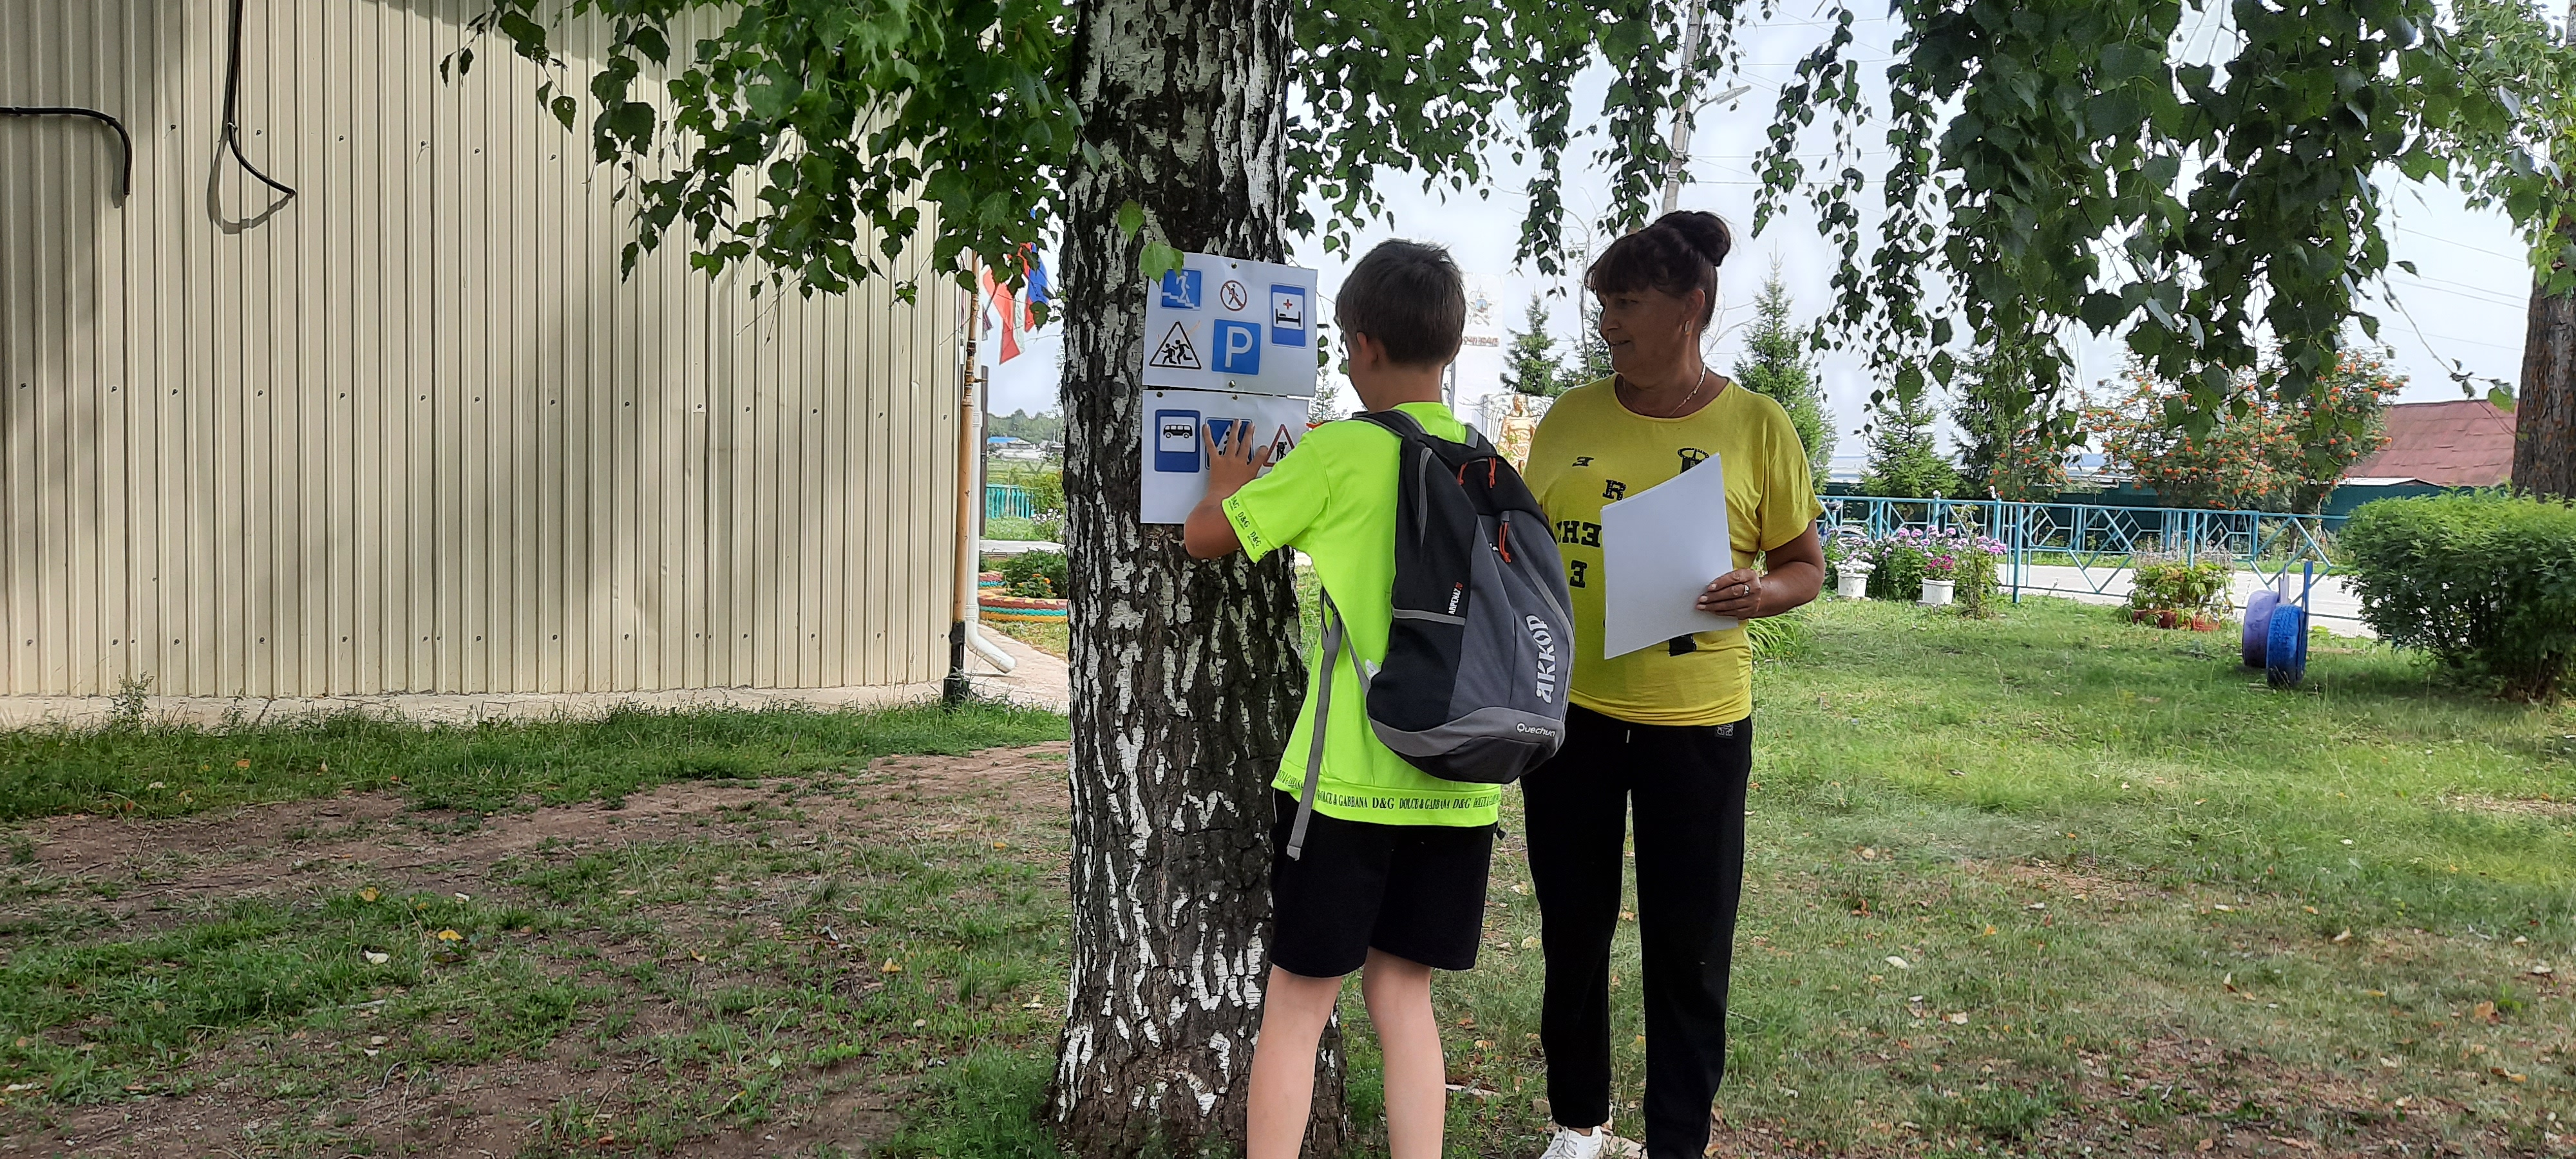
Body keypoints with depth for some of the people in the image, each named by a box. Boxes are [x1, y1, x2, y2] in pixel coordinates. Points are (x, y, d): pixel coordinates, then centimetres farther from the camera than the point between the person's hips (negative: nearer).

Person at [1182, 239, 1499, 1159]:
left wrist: (1229, 490, 21)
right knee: (1402, 993, 15)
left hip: (1349, 776, -5)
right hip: (1456, 779, 5)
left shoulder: (1339, 454, -10)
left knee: (1297, 1003, 6)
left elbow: (1205, 537, 0)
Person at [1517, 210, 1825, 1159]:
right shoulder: (1570, 419, 3)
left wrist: (1759, 594, -17)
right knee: (1572, 929, 14)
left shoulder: (1756, 426, -3)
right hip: (1569, 708, 3)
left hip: (1695, 720, -2)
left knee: (1689, 946, 6)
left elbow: (1806, 565, 2)